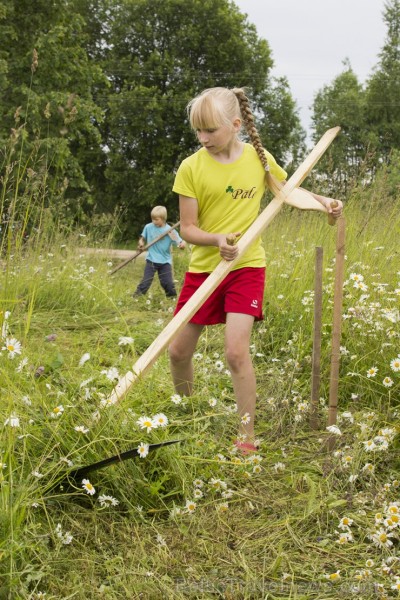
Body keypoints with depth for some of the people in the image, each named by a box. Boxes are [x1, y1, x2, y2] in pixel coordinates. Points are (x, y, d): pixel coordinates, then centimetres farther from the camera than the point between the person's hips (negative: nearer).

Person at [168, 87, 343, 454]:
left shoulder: (260, 159, -4)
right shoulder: (191, 168, -9)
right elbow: (187, 228, -8)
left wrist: (322, 200, -2)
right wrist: (216, 239, -27)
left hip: (246, 266, -1)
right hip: (203, 267, 2)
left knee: (236, 352, -15)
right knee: (179, 350, 9)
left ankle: (248, 436, 0)